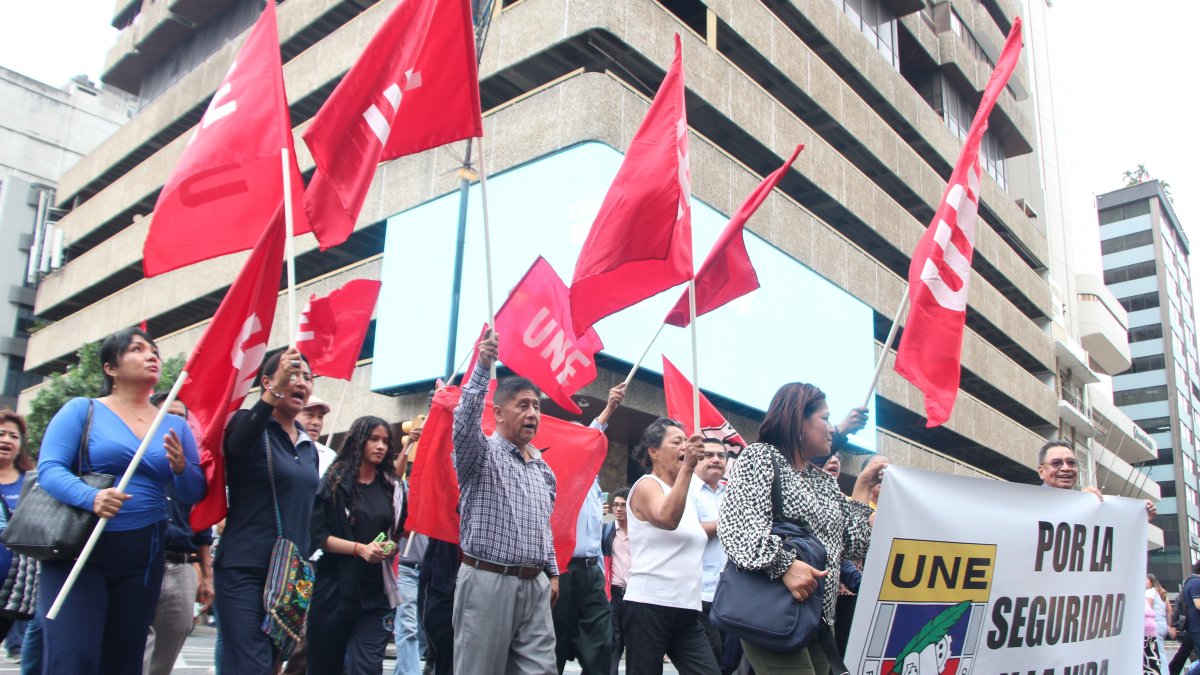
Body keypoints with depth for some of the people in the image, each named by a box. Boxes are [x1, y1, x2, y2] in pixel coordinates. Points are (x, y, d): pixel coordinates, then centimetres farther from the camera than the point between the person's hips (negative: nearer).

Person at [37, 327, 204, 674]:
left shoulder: (175, 426, 10)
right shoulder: (82, 410, 2)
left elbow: (196, 494, 6)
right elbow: (49, 469, -10)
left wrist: (181, 468, -16)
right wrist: (91, 497, -29)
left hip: (144, 557, 4)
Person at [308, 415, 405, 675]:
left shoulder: (393, 487, 10)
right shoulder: (334, 481, -1)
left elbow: (402, 533, 15)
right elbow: (317, 535, -8)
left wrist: (391, 547, -8)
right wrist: (360, 548, -18)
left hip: (377, 592, 2)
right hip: (335, 588, -2)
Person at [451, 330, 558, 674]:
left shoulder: (542, 467, 16)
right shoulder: (481, 452, -3)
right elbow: (465, 420, -26)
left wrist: (552, 572, 17)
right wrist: (482, 367, -37)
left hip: (535, 585, 6)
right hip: (488, 581, -6)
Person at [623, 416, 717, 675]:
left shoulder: (688, 495, 18)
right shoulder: (646, 485, -4)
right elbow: (667, 519, -26)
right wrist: (688, 468, -32)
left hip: (687, 608, 7)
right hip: (650, 605, -7)